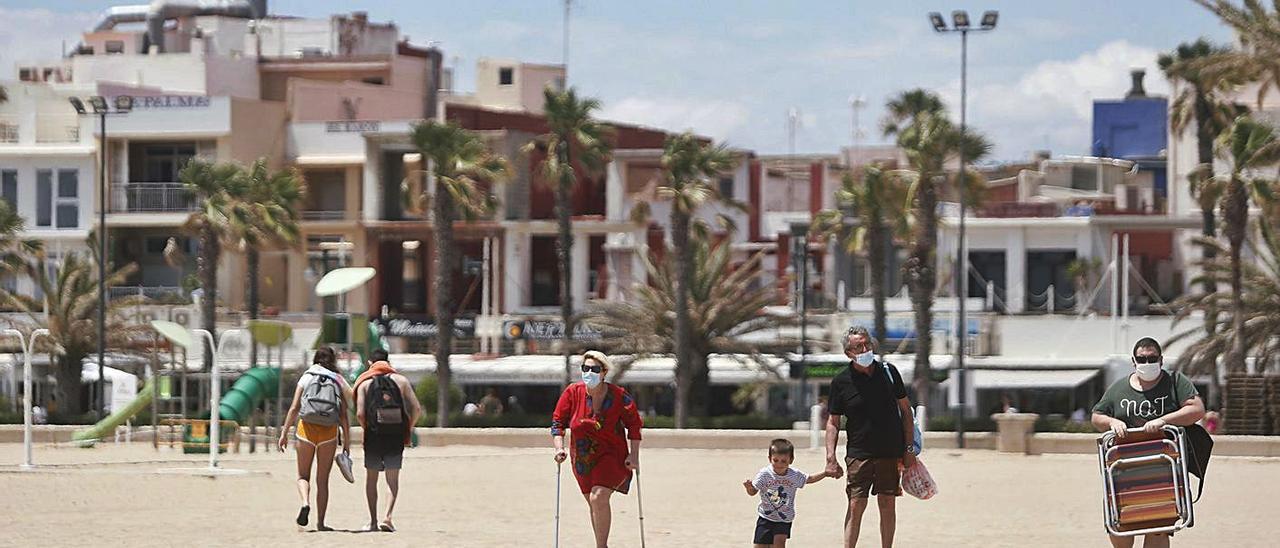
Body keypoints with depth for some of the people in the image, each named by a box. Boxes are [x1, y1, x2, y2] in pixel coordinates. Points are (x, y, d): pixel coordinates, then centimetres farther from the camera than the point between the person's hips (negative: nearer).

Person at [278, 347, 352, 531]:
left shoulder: (306, 378, 5)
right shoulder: (338, 382, 6)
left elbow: (294, 408, -2)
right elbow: (343, 416, 0)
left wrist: (284, 433, 1)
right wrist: (347, 441, 3)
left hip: (307, 428, -1)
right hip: (329, 432, 1)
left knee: (303, 475, 9)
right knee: (323, 479, 10)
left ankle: (305, 503, -20)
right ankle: (320, 522, 9)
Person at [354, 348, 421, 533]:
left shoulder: (364, 383, 3)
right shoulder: (401, 380, 7)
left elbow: (360, 413, -9)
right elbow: (417, 409, -2)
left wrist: (367, 428, 7)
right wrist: (407, 430, 9)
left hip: (373, 435, -1)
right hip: (396, 438, 1)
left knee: (371, 479, 13)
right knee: (393, 480, 9)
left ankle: (373, 521, 12)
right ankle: (388, 516, -9)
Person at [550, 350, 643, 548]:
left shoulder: (619, 396, -13)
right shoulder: (573, 393, -7)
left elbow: (634, 424, -1)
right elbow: (558, 422, 1)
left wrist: (634, 456, -7)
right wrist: (559, 448, -12)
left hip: (611, 456, -4)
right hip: (583, 460, 4)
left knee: (598, 498, -23)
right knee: (594, 505, 15)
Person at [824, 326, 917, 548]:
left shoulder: (888, 371, 3)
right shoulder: (841, 382, -2)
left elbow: (905, 410, 10)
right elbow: (833, 422, 3)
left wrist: (909, 448, 5)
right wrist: (830, 458, -7)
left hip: (891, 452, 2)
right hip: (859, 453, -2)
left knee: (887, 505, 6)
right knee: (856, 506, -7)